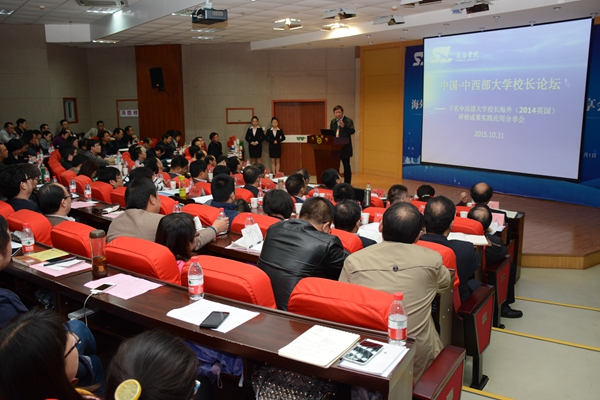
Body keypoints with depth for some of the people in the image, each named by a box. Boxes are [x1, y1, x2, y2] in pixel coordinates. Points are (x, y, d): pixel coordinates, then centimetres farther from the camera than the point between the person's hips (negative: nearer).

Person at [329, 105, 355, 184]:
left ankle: (347, 183, 7)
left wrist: (344, 126, -33)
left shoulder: (348, 121, -5)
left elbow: (352, 131, -20)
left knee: (346, 166, 0)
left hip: (344, 148, -5)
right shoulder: (333, 122, 13)